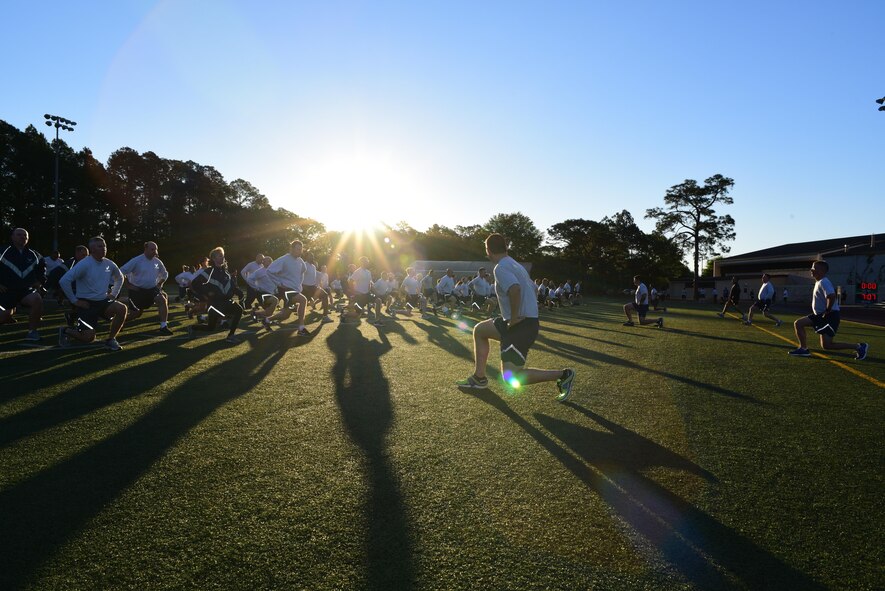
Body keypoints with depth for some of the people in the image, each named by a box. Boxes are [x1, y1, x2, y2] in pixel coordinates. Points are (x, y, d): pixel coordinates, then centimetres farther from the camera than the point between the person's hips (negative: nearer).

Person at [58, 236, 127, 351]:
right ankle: (65, 331, 24)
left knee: (122, 309, -24)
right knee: (89, 337, -11)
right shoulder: (84, 264, -15)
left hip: (103, 302, 5)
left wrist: (114, 294, 12)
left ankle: (111, 340, -6)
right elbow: (64, 281, -20)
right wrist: (74, 300, -16)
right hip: (86, 303, -5)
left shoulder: (109, 264, 2)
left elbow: (120, 278, 23)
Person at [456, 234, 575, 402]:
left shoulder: (500, 268, -14)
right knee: (479, 330, 21)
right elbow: (532, 288, 22)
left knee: (511, 378, -9)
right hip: (528, 319, 10)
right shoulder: (516, 265, 15)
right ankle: (479, 377, 25)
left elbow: (515, 289, -33)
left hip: (521, 325, -10)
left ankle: (563, 375, -2)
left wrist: (514, 318, -20)